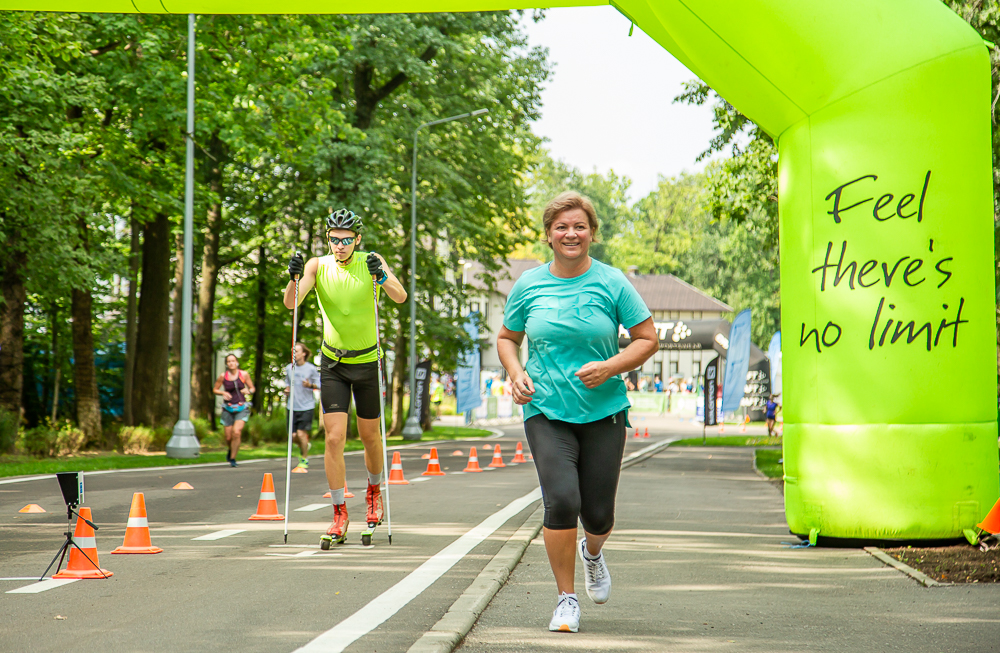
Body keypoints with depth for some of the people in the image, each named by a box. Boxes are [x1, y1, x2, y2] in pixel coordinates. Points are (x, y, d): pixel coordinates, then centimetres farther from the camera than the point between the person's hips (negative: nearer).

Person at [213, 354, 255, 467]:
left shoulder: (244, 375, -1)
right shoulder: (223, 376, -1)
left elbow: (253, 388, 9)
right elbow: (215, 389, 10)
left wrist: (248, 391, -14)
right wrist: (223, 393, -10)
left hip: (242, 409, -1)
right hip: (228, 409, 1)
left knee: (236, 432, -20)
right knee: (228, 437, 1)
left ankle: (232, 458, -4)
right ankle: (230, 450, 38)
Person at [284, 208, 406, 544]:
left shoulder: (371, 262, -9)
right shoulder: (318, 266, -7)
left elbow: (400, 297, -21)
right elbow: (290, 302, -18)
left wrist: (382, 277, -40)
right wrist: (294, 278, -38)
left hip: (367, 360, 0)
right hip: (333, 363, 0)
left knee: (369, 436, 9)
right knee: (334, 437, -9)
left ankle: (374, 492, 37)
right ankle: (340, 514, -1)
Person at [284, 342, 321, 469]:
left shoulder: (311, 369, -3)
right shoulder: (289, 368, 7)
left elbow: (319, 385, 2)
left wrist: (310, 385, -17)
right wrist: (287, 389, -1)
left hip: (307, 406, -4)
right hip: (293, 406, 4)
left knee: (301, 433, -10)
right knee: (293, 436, 0)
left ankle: (304, 460, 9)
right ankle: (304, 445, 35)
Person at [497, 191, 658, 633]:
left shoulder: (612, 283, -2)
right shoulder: (529, 285, 3)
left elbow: (648, 339, 2)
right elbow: (506, 338, 16)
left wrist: (610, 366, -15)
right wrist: (516, 374, -4)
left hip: (604, 412, 0)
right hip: (546, 412, 0)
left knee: (598, 514, 3)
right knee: (561, 500, -18)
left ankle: (592, 552, 42)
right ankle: (566, 598, -1)